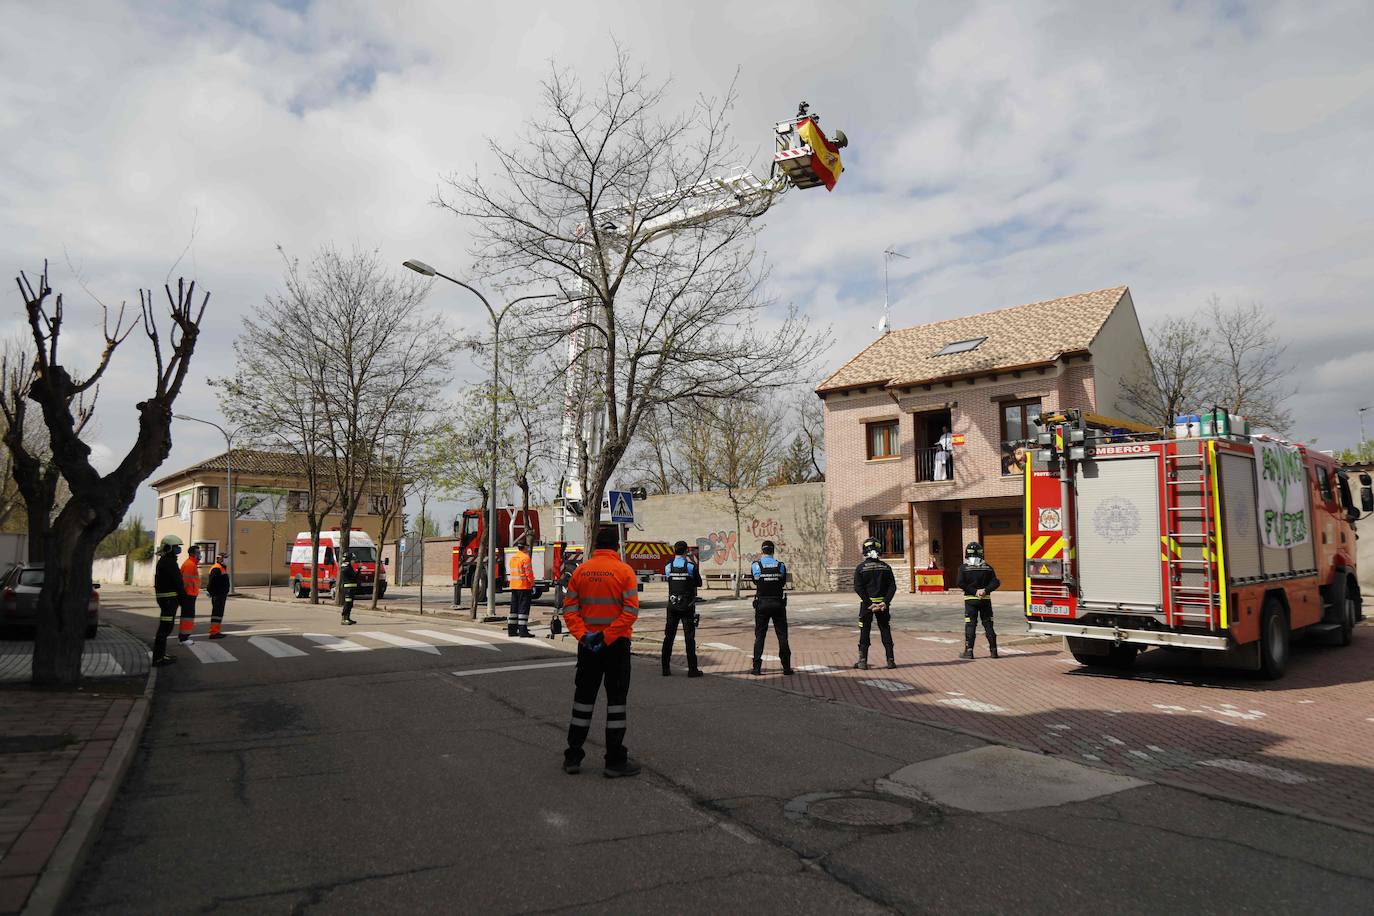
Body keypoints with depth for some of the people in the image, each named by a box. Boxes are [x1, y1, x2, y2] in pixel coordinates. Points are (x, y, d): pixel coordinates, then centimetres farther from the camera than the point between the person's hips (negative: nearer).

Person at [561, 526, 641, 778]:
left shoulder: (581, 570, 1)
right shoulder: (624, 571, -9)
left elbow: (569, 608, -3)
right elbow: (631, 611, -16)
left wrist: (582, 635, -9)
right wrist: (607, 637, -15)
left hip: (587, 645, 3)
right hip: (617, 644, -3)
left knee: (583, 698, 14)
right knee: (616, 699, 5)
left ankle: (573, 757, 18)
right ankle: (615, 761, 8)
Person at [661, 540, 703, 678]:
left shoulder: (668, 566, 0)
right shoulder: (691, 566, -8)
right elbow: (699, 583, 2)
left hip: (672, 606, 3)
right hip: (687, 607, -3)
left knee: (668, 637, 9)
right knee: (689, 638, 1)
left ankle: (665, 668, 11)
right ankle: (692, 669, 1)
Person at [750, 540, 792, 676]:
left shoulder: (756, 565, -4)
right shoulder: (780, 565, -1)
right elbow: (783, 583, 9)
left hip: (762, 604, -1)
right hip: (778, 603, 1)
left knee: (759, 636, 5)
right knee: (782, 635, 7)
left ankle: (757, 667, 3)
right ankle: (787, 666, 7)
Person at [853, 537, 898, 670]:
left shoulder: (860, 568, -6)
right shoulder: (886, 567, 2)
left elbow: (858, 588, -13)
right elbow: (892, 587, -4)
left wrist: (869, 603, -13)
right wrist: (885, 602, -10)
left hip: (866, 603, -2)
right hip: (883, 603, 2)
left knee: (865, 632, 6)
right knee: (885, 631, 11)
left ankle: (863, 661, 5)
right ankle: (890, 660, 11)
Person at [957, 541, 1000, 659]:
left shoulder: (964, 568, -4)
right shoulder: (987, 567, 4)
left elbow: (960, 583, -16)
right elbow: (995, 582, -4)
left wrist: (973, 591, -14)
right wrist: (985, 590, -12)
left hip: (970, 600, -2)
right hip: (986, 600, 2)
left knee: (970, 625, 1)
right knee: (988, 624, 9)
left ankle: (969, 651, -1)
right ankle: (993, 650, 11)